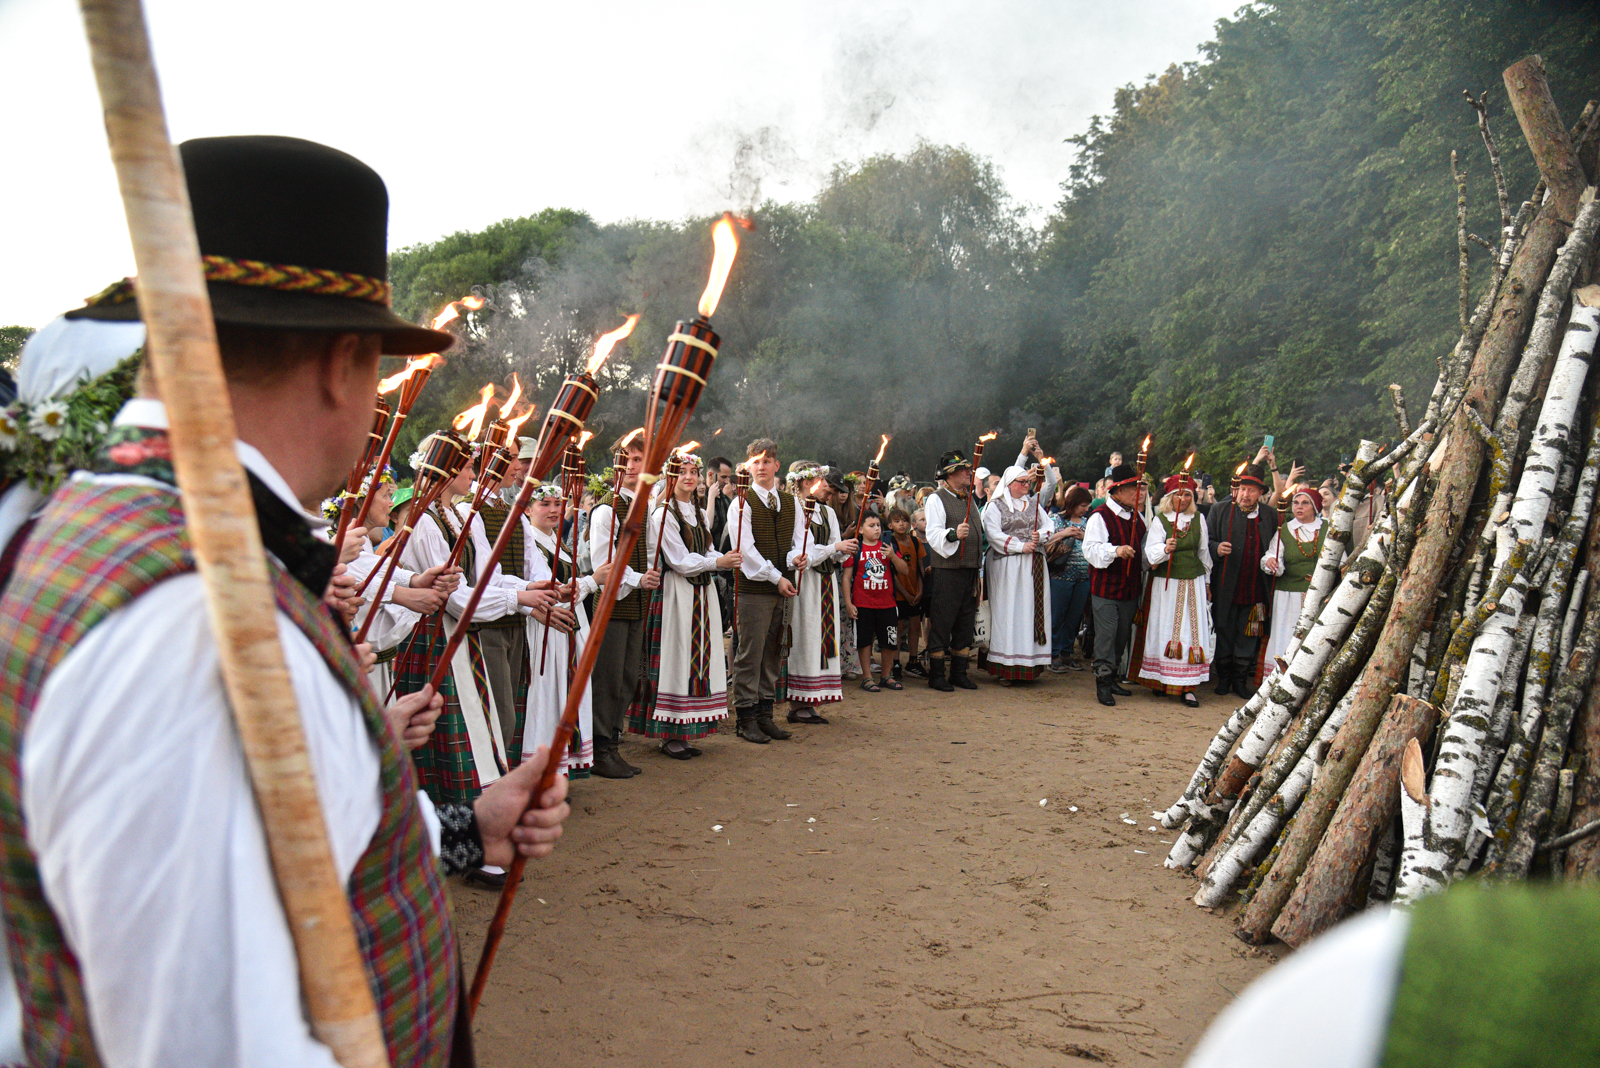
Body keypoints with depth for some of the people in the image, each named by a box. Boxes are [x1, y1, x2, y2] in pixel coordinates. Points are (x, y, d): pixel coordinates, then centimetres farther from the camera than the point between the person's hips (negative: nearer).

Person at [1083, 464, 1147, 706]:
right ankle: (1103, 683, 2)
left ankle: (1111, 677, 26)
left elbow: (1146, 546, 26)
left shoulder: (1137, 517, 13)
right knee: (1106, 634, -6)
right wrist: (1115, 551, -33)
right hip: (1105, 588, -7)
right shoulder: (1100, 516, -12)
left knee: (1123, 635, 13)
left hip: (1130, 588, 7)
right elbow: (1092, 550, -20)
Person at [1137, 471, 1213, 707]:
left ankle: (1187, 686, -1)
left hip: (1193, 581, 2)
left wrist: (1206, 580, 20)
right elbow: (1151, 551, -9)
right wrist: (1165, 549, -30)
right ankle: (1161, 680, 14)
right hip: (1166, 582, -2)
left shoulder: (1198, 518, 7)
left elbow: (1203, 551, 16)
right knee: (1166, 631, 2)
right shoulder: (1160, 519, -1)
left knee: (1192, 631, -2)